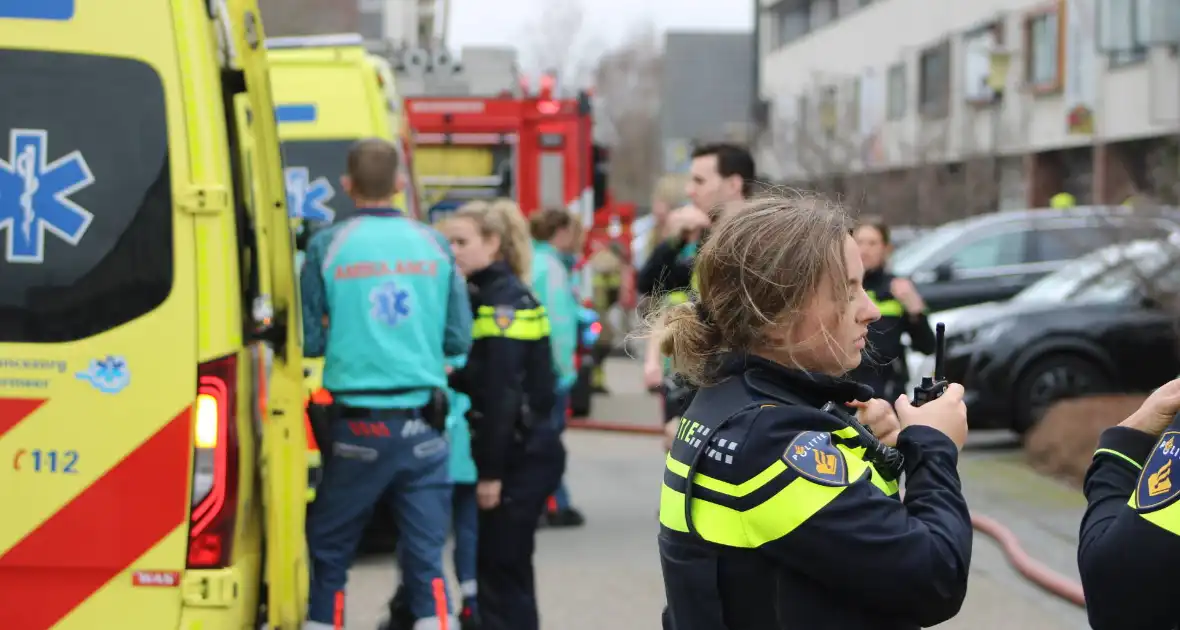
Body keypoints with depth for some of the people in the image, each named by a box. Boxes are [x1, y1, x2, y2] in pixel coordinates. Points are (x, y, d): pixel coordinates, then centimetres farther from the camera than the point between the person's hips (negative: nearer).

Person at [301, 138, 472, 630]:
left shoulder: (328, 246, -3)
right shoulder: (434, 245, 4)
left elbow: (308, 341, -2)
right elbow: (459, 339, 6)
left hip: (358, 427, -1)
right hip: (422, 425, 2)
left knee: (329, 551, 12)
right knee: (426, 554, 4)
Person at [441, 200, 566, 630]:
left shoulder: (505, 300, -15)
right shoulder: (485, 295, 13)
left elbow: (504, 393, -20)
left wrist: (491, 472, -20)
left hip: (523, 456, -9)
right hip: (513, 452, 9)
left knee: (503, 566, -5)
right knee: (497, 565, 14)